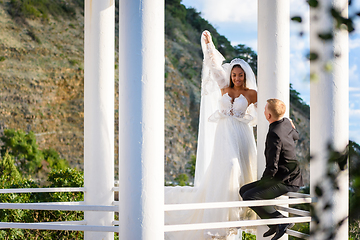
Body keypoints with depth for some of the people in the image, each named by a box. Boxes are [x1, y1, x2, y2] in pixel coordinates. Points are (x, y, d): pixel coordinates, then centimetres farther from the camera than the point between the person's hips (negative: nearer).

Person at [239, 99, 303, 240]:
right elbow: (295, 137, 28)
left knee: (249, 197, -22)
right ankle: (274, 223, 9)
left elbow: (272, 167, -23)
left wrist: (262, 182, -8)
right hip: (290, 177, 10)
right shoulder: (286, 123, 3)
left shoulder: (274, 134, -24)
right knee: (244, 190, 10)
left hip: (285, 183, -10)